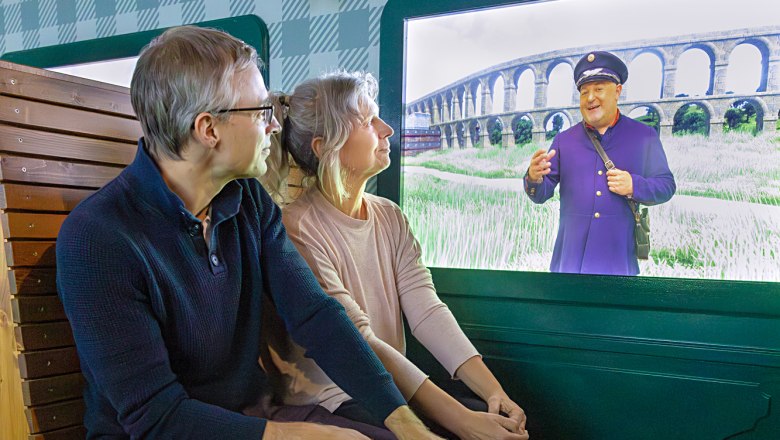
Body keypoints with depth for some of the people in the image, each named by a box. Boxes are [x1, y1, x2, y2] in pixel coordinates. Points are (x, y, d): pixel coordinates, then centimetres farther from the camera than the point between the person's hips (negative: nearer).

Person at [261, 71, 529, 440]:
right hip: (327, 400, -6)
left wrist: (493, 391, -18)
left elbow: (427, 311, -5)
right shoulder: (297, 229, -17)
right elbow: (357, 342, -23)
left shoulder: (390, 217, 5)